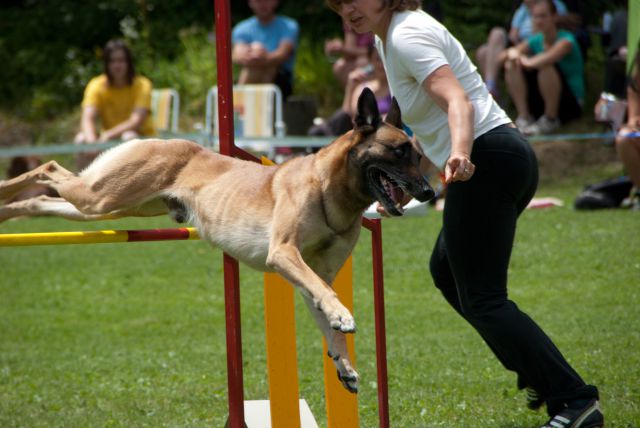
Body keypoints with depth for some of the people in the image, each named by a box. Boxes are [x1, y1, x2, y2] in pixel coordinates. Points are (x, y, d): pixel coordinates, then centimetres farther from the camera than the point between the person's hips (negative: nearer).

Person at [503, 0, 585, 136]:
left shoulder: (566, 39, -14)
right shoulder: (535, 41, 6)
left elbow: (551, 57, -36)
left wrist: (529, 62, -27)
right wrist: (513, 53, -27)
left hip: (571, 103, -6)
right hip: (540, 103, 6)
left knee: (546, 66, -33)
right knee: (512, 66, -10)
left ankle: (550, 119, -17)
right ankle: (524, 117, -11)